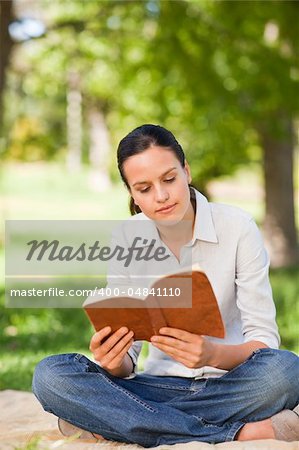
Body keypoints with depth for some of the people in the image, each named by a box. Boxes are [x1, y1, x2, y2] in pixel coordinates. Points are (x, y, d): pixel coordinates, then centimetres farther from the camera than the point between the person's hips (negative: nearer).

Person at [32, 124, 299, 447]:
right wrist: (115, 362, -26)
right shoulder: (125, 241, -1)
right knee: (49, 375, -24)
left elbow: (264, 338, -10)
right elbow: (125, 359, -1)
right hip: (161, 384, 3)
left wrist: (213, 354, -31)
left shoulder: (237, 228, -9)